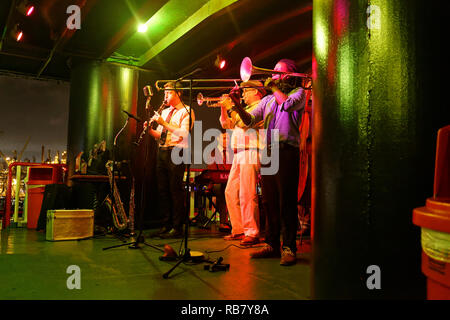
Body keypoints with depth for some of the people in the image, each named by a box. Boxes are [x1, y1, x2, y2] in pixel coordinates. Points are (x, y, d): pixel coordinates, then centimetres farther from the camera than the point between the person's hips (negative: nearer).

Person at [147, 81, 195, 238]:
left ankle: (177, 228, 0)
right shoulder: (164, 112, 22)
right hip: (162, 152, 7)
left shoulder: (186, 111, 0)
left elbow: (184, 134, -15)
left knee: (176, 190, -7)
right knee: (162, 190, 7)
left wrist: (164, 123, -17)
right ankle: (166, 225, 17)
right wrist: (150, 130, 1)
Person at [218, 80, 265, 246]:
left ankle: (252, 233, -8)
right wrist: (223, 108, 15)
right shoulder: (246, 109, 28)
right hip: (238, 155, 10)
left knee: (247, 194, -13)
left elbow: (245, 123, -17)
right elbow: (226, 124, 28)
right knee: (230, 192, 9)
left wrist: (231, 107, -9)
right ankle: (238, 230, 16)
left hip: (250, 153, -10)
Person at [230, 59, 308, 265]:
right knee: (269, 202, 7)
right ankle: (271, 244, 17)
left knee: (286, 202, -7)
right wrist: (237, 104, 0)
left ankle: (289, 248, 0)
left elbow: (288, 104, -15)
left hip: (286, 151, -6)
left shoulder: (298, 92, 8)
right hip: (268, 153, 6)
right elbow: (249, 121, 15)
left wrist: (274, 87, 0)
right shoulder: (268, 100, 23)